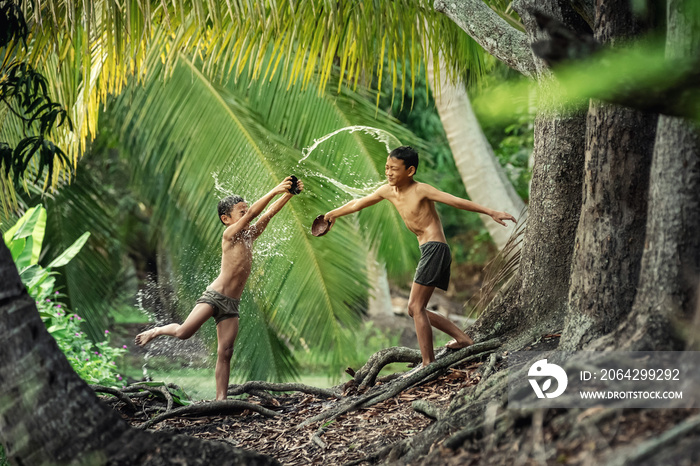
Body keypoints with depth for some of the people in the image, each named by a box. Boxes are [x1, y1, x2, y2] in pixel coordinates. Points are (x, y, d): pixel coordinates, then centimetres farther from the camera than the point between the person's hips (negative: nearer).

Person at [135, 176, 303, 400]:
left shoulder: (249, 235, 14)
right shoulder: (230, 234, -6)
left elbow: (269, 213, 8)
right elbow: (251, 214, -20)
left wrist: (289, 194, -4)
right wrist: (275, 191, -23)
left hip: (231, 304, 6)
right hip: (215, 295, -6)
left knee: (225, 353, 1)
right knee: (183, 332, -18)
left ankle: (221, 399, 0)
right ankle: (157, 331, 13)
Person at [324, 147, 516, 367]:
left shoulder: (421, 190, -10)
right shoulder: (388, 191, 12)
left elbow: (457, 201, -15)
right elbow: (359, 203, 28)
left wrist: (491, 212, -22)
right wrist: (334, 213, 42)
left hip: (435, 248, -9)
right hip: (428, 251, 9)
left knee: (416, 307, -12)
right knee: (415, 309, 11)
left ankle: (428, 363, -12)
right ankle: (462, 338, 16)